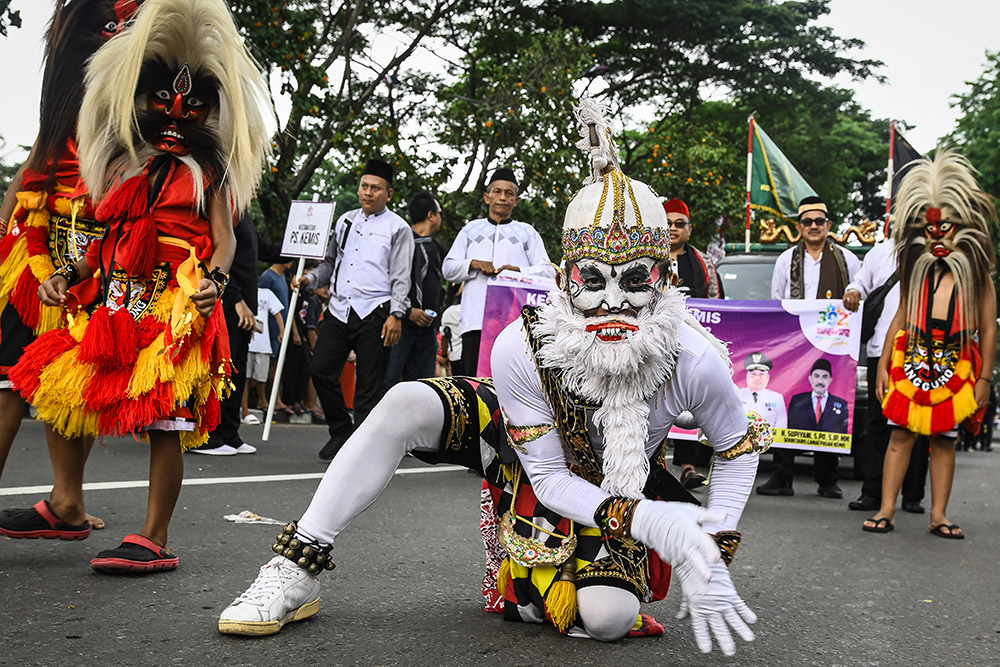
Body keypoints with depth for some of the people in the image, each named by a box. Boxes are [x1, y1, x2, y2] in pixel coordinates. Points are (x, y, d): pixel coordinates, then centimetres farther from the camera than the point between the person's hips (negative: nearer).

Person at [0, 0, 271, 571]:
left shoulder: (208, 173, 9)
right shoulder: (127, 168, 21)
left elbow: (225, 240, 0)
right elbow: (109, 240, 22)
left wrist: (213, 281, -20)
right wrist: (67, 277, 9)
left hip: (179, 308, -6)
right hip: (120, 304, 6)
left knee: (166, 418, -10)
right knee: (66, 391, 10)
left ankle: (155, 540, -7)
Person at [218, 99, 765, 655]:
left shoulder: (694, 360, -31)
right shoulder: (521, 348, -31)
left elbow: (740, 450, -10)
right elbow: (549, 479, -23)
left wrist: (713, 556, -21)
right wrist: (644, 520, -39)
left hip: (615, 488, 0)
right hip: (531, 454, 0)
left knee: (608, 617, -29)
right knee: (407, 404, -25)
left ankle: (525, 578, 9)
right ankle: (296, 572, -15)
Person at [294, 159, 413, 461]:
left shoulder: (398, 228, 2)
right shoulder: (345, 221, 18)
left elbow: (401, 278, -3)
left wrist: (395, 314, -13)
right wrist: (310, 278, 7)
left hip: (374, 314, -5)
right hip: (339, 309, 5)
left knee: (369, 384, -3)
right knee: (321, 369, -2)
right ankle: (340, 432, 16)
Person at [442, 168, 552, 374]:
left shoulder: (527, 232, 19)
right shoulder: (471, 230, 24)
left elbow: (548, 271, 10)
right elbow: (448, 268, 19)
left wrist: (520, 271, -9)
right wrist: (472, 264, -1)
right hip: (475, 320, 2)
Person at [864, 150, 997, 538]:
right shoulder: (915, 270, 10)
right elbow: (900, 320, 11)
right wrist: (884, 365, 6)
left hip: (955, 367, -1)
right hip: (911, 361, 1)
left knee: (944, 441, 4)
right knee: (901, 434, -2)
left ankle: (938, 515, 11)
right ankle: (886, 511, -1)